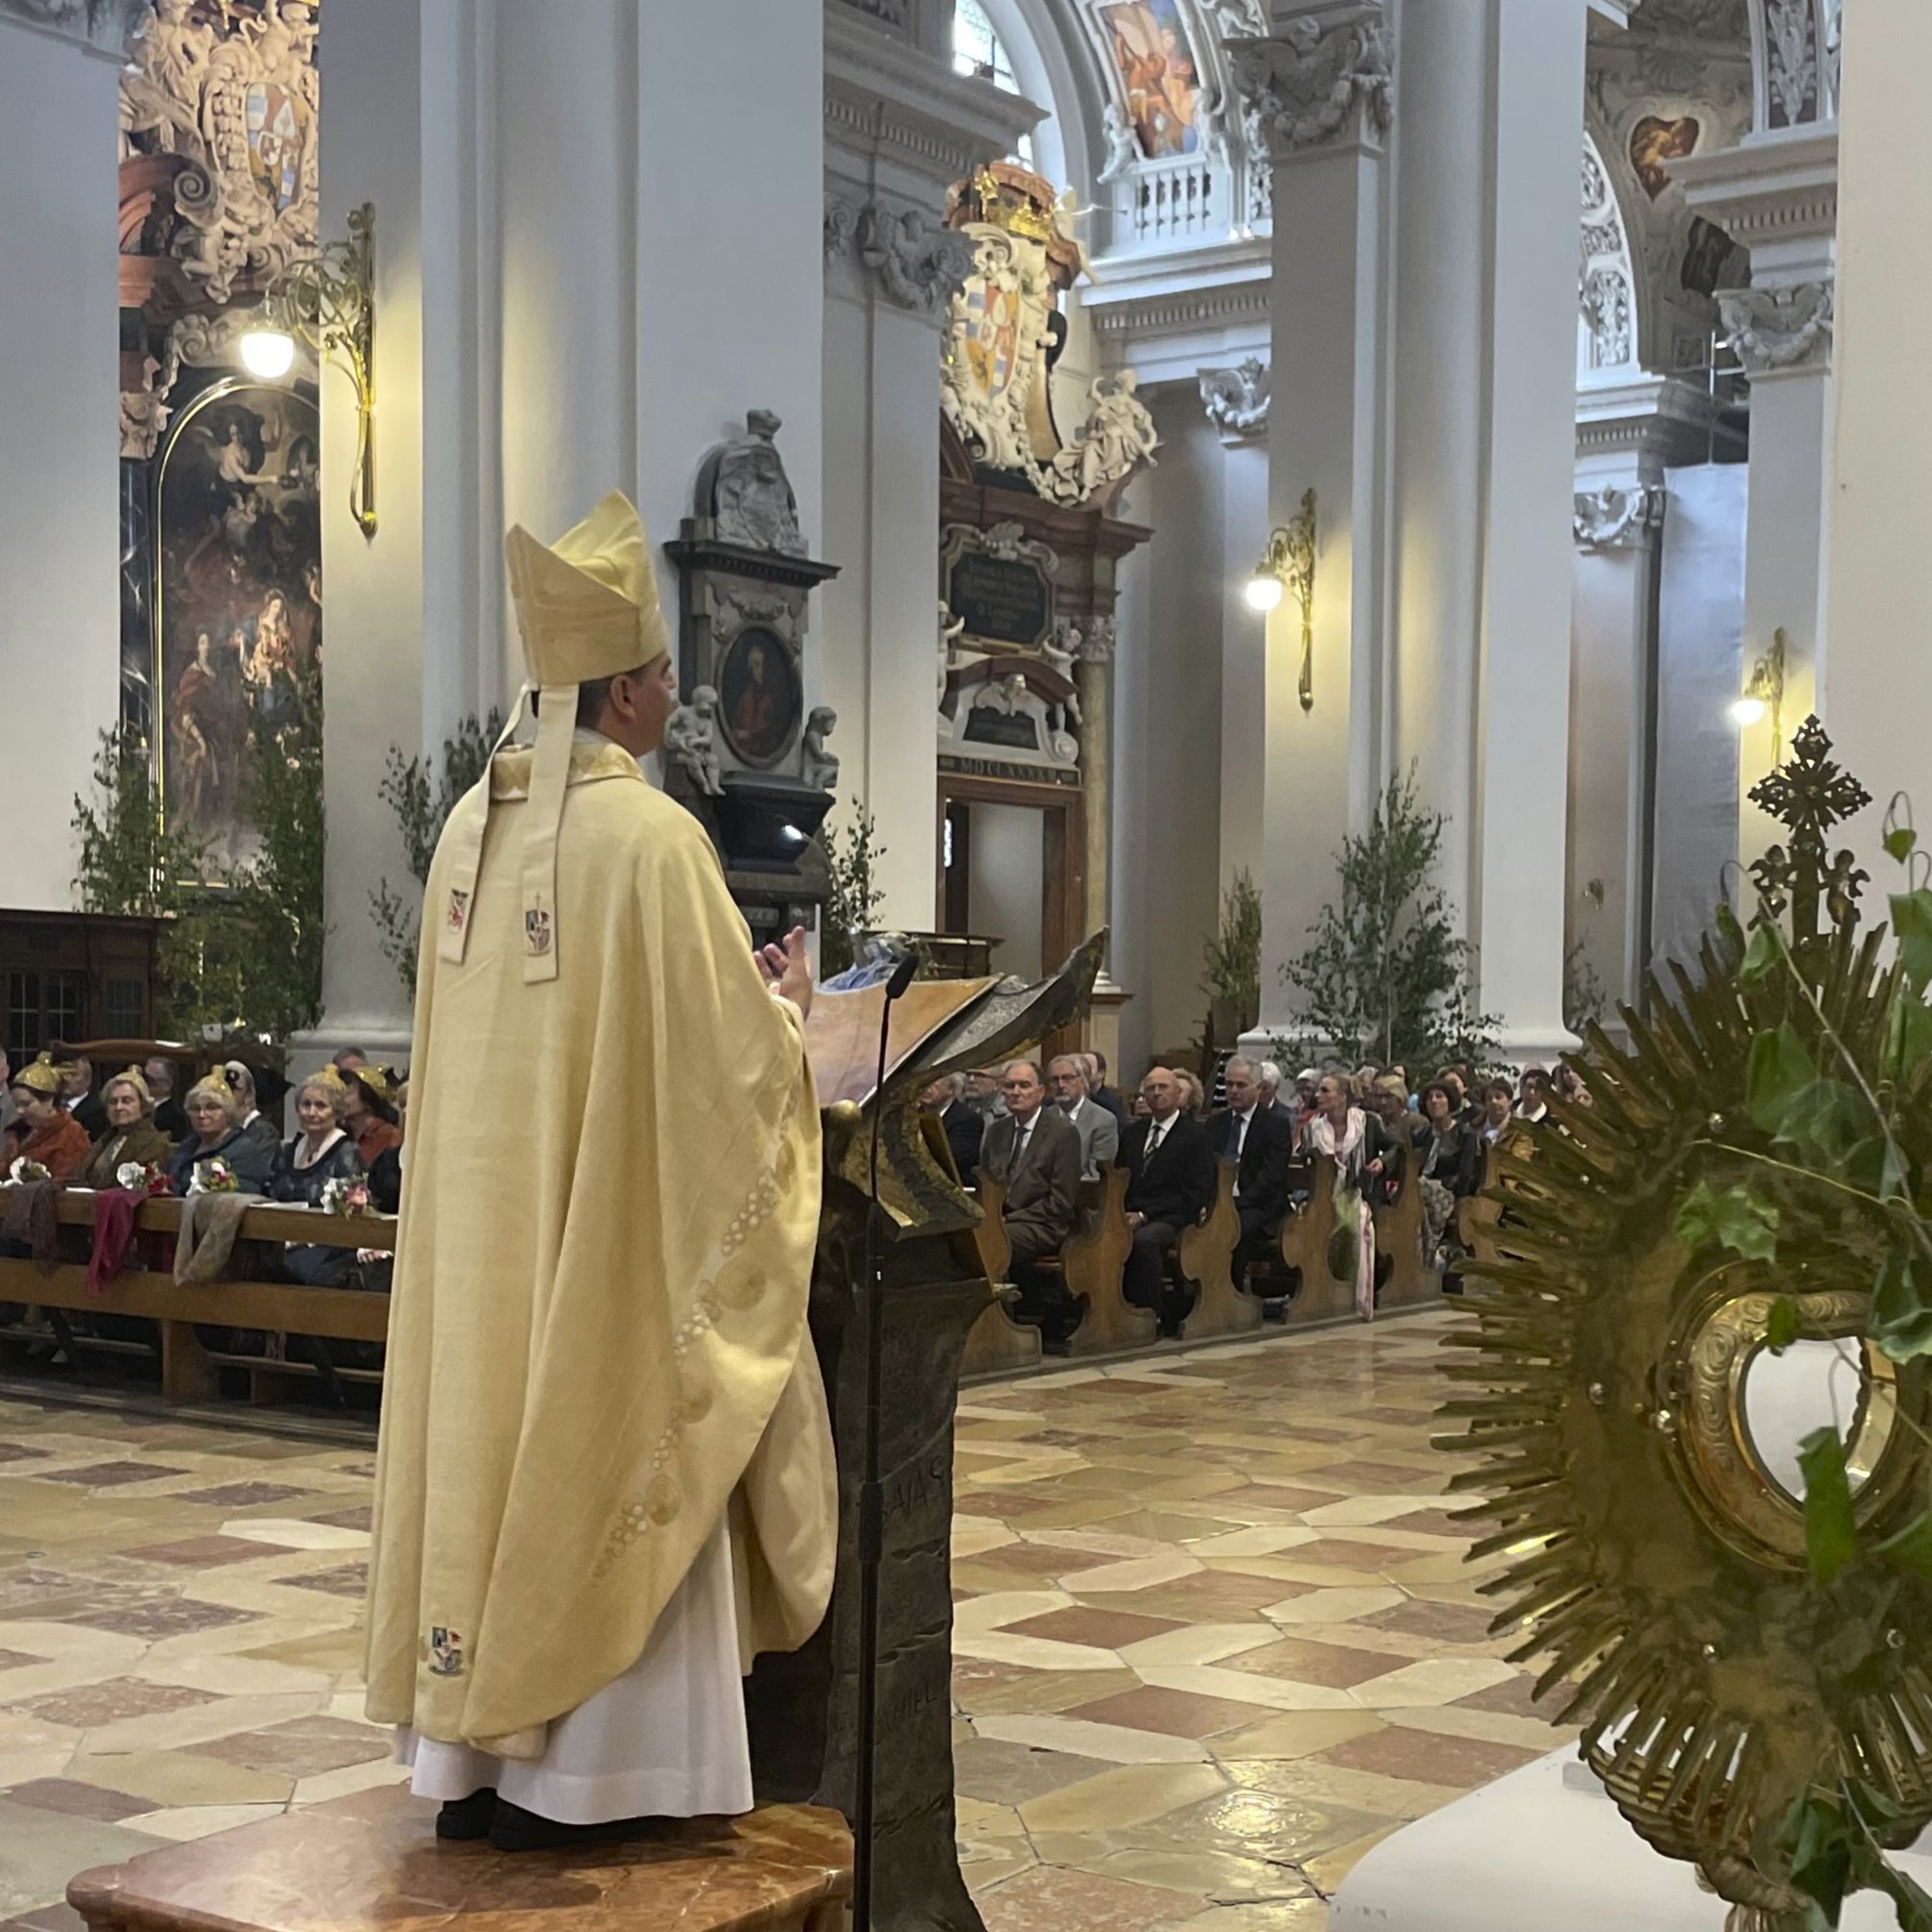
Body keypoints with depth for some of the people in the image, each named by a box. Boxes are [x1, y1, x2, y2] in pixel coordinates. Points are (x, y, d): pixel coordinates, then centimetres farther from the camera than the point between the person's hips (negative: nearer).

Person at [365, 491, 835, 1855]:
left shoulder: (475, 824, 6)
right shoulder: (653, 834, -17)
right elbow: (729, 1056, -14)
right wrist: (785, 1005, 7)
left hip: (489, 1217, 7)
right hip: (615, 1224, -7)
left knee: (495, 1447, 12)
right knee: (603, 1465, 1)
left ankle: (475, 1745, 19)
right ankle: (576, 1768, 7)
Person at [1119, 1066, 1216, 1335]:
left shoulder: (1195, 1134, 4)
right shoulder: (1133, 1133, 23)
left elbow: (1196, 1194, -5)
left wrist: (1145, 1216, -13)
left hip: (1172, 1220, -4)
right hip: (1132, 1217, 4)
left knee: (1144, 1240, -38)